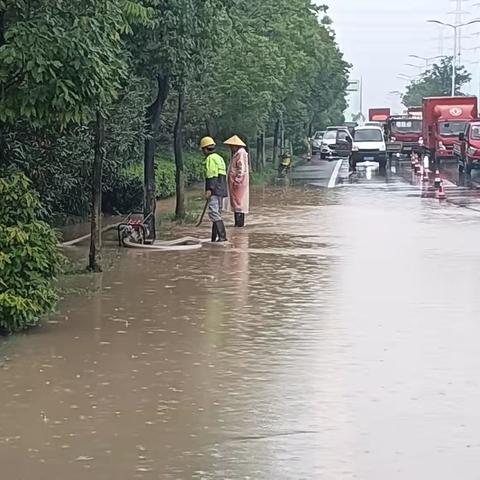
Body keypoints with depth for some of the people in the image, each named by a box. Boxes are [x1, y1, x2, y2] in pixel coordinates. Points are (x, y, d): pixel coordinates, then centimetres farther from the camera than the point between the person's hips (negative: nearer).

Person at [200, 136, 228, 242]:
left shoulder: (210, 158, -9)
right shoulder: (219, 158, 21)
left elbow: (211, 175, -18)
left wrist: (209, 189, -22)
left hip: (214, 190, -10)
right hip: (221, 190, 10)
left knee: (213, 213, -14)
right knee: (217, 213, 12)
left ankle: (222, 236, -23)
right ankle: (214, 238, 15)